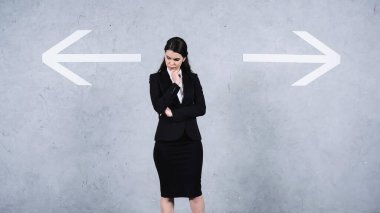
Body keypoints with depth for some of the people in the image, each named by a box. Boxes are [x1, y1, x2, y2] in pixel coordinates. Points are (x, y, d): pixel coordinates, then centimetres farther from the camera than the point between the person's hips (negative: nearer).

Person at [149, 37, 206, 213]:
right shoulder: (156, 78, 1)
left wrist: (174, 113, -11)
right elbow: (158, 106, -14)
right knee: (167, 192, 8)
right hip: (166, 142, -1)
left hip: (191, 141, 1)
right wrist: (175, 84, -13)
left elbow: (201, 108, -4)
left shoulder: (192, 78, 7)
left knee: (195, 191, 6)